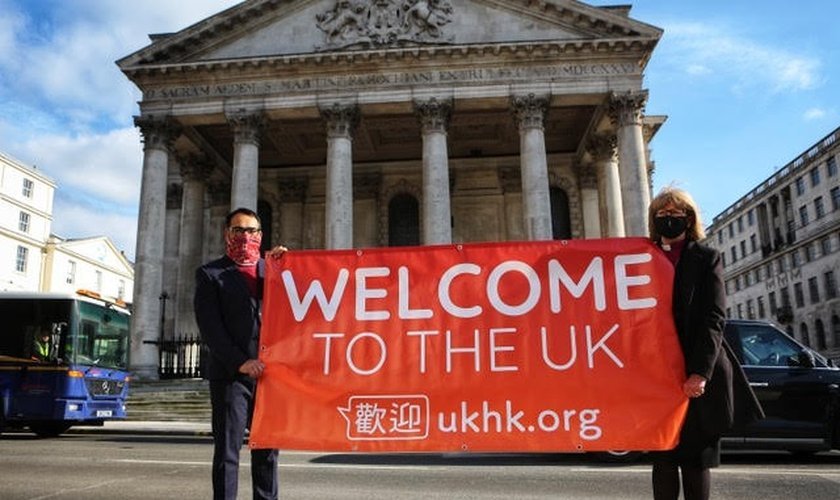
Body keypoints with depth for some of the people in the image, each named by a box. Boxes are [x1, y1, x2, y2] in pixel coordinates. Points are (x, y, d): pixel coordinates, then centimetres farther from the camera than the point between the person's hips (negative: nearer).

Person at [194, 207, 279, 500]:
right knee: (227, 451, 1)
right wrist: (240, 363, -15)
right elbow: (209, 327, -5)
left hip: (269, 373, 3)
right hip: (230, 375, -3)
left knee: (267, 449, 8)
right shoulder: (210, 274, 5)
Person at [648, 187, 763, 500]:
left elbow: (713, 318, -4)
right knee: (663, 456, 4)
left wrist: (700, 372, -15)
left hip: (698, 375, -1)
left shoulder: (706, 259, 6)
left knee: (697, 457, 3)